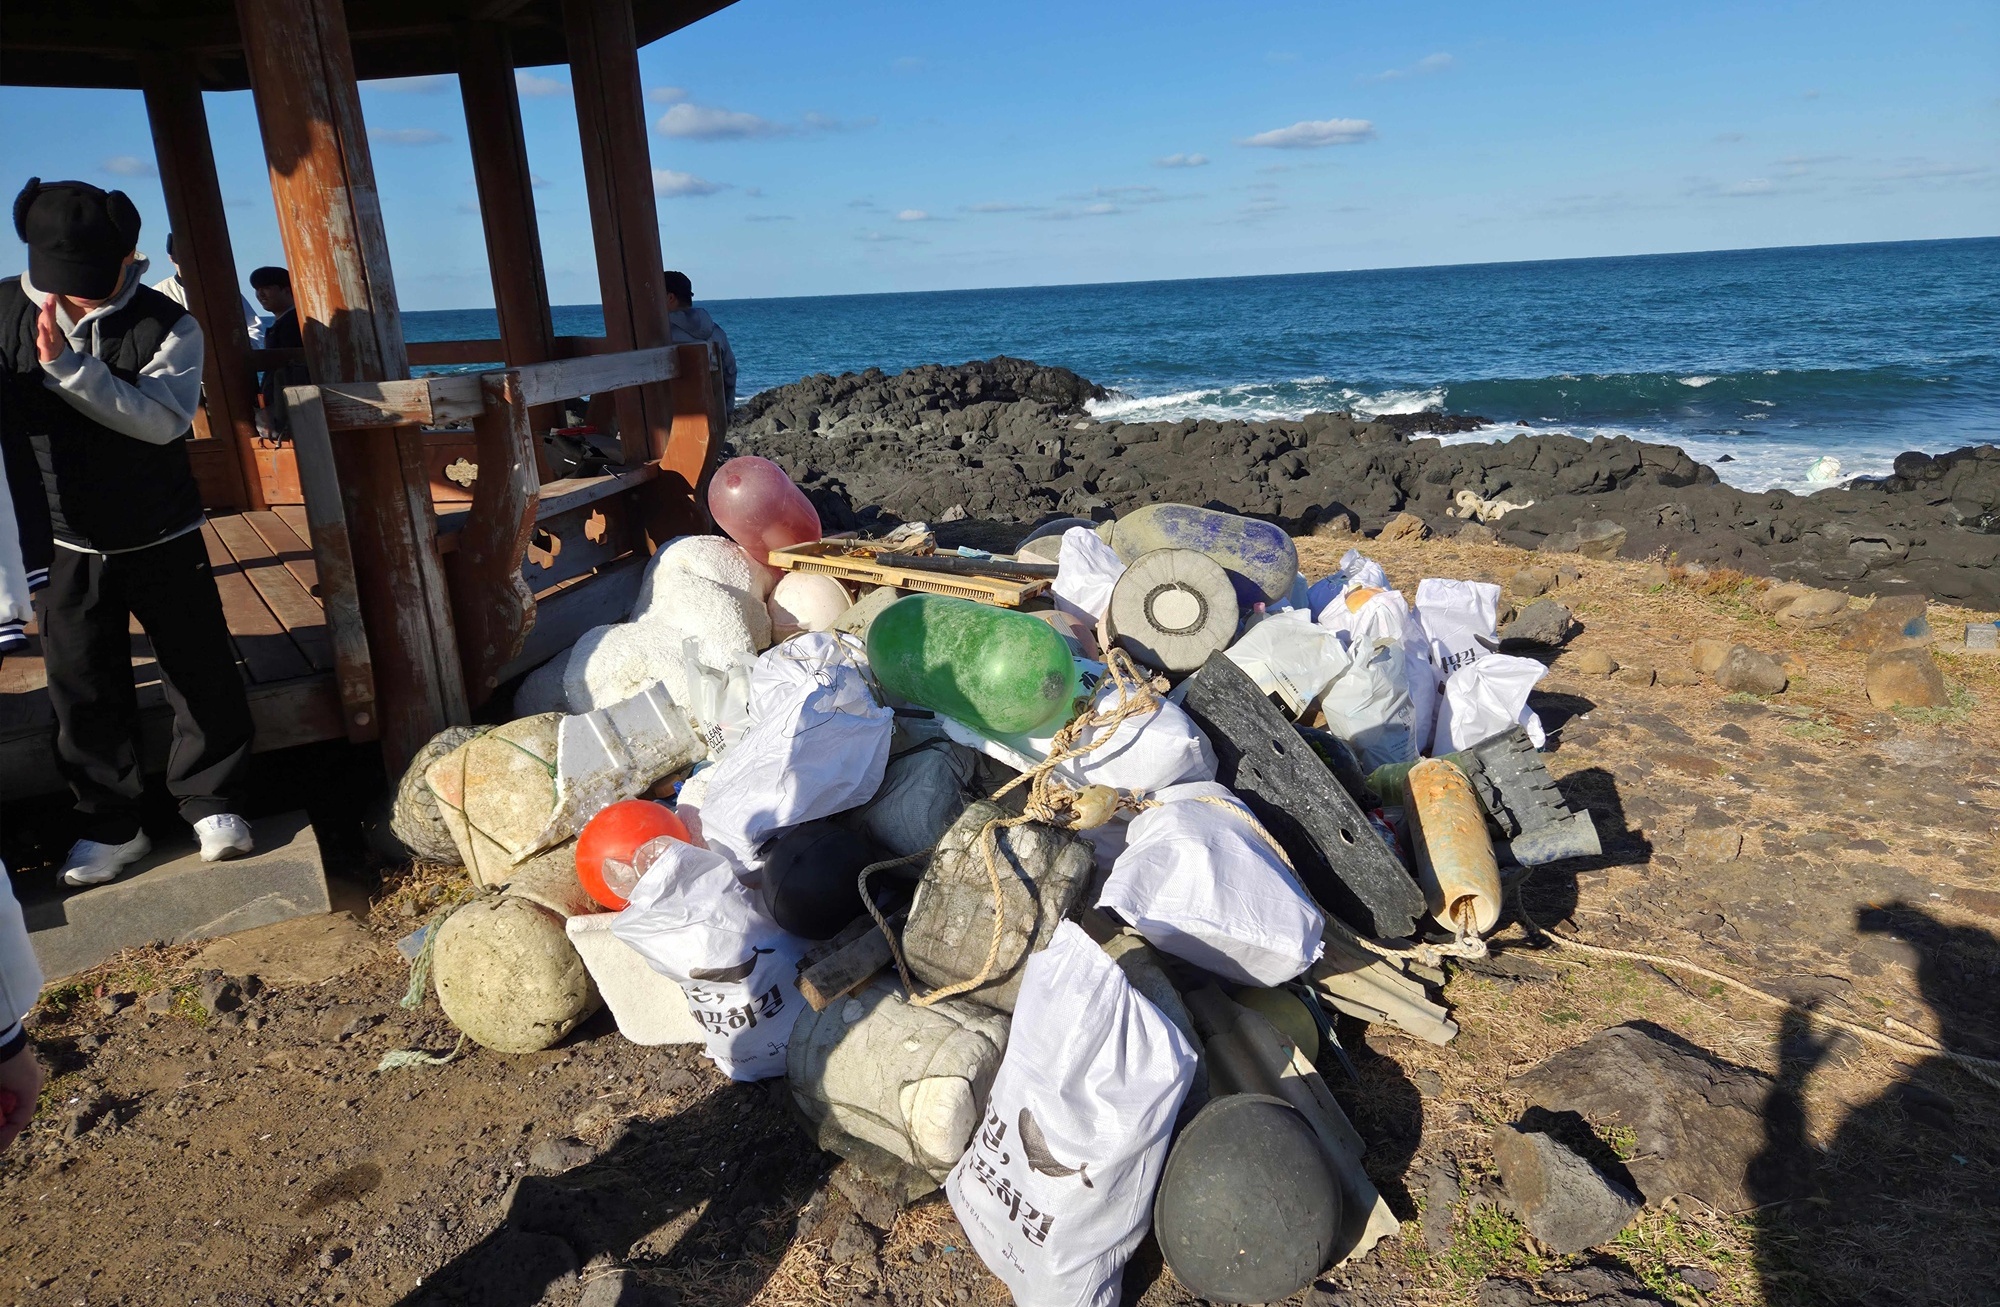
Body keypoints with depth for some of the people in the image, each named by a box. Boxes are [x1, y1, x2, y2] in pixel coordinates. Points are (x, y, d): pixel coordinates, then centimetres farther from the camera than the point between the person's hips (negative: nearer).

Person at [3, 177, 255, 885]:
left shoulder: (168, 326, -10)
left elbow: (161, 418, -24)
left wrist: (67, 366, -31)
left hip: (163, 540, -2)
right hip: (67, 547, 2)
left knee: (202, 673, 5)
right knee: (84, 691, 8)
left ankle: (207, 801, 24)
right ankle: (112, 825, 23)